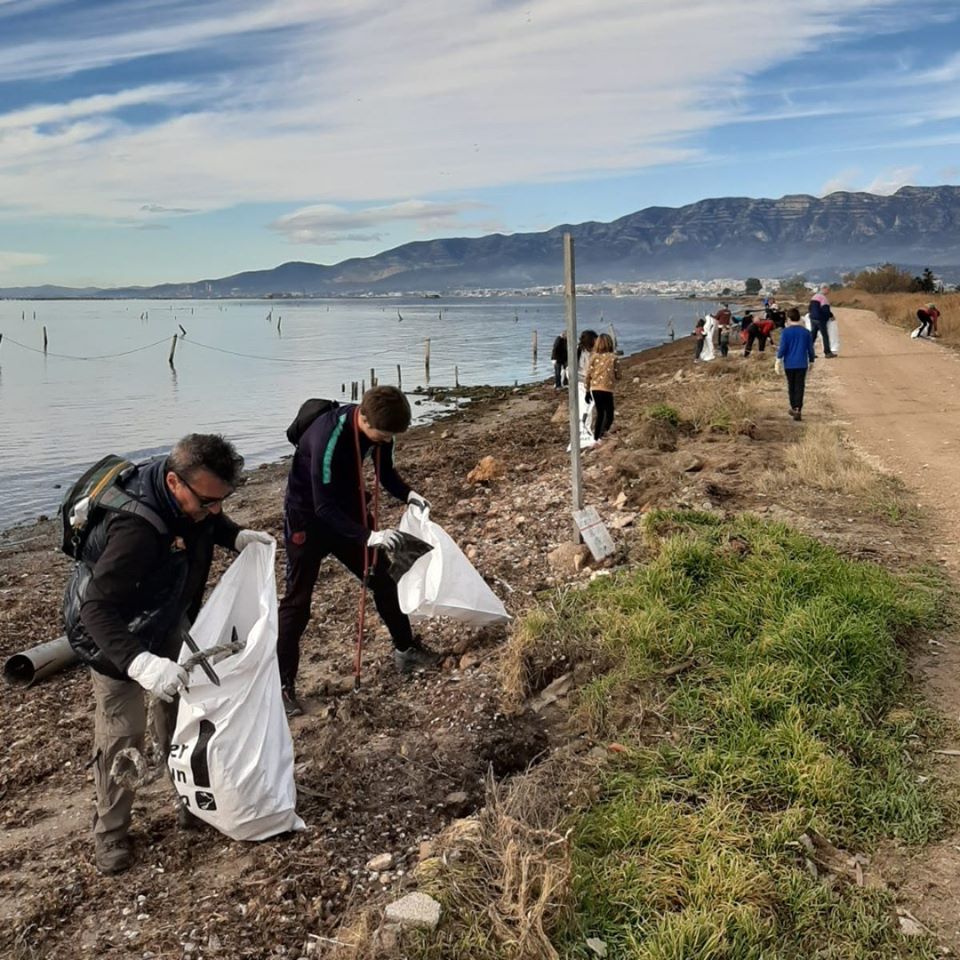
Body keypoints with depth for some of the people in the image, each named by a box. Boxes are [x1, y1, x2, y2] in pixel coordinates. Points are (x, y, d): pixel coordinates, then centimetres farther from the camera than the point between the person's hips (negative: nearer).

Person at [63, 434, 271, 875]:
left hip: (167, 623, 7)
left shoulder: (192, 492, -17)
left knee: (180, 714, 17)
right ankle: (110, 833, 19)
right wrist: (140, 663, -57)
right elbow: (97, 608, -44)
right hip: (115, 636, -7)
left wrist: (237, 536, -11)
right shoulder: (137, 527, -42)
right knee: (121, 734, -1)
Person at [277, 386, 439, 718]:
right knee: (297, 600, -3)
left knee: (382, 577, 12)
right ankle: (283, 685, 7)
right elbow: (324, 508, -35)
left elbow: (385, 471, 3)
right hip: (308, 515, -7)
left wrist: (408, 495, -16)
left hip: (348, 509, 7)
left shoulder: (378, 426, -14)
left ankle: (406, 650, 29)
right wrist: (368, 536, -43)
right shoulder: (328, 436, -36)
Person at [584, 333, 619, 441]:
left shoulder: (594, 357, 1)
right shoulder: (613, 358, -6)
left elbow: (588, 374, 2)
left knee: (600, 414, 19)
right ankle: (601, 436, -18)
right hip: (607, 390, -4)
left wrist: (587, 390, 11)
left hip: (595, 389, 4)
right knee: (609, 415, 3)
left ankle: (596, 438, 22)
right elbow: (618, 376, 0)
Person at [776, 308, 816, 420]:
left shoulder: (786, 331, -6)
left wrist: (779, 358, 0)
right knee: (800, 387, -1)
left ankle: (794, 408, 25)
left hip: (789, 364, -1)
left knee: (791, 386, 14)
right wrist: (811, 360, 19)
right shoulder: (806, 332, 3)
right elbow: (810, 348, 8)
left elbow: (782, 347, -10)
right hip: (802, 364, 1)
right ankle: (798, 410, -14)